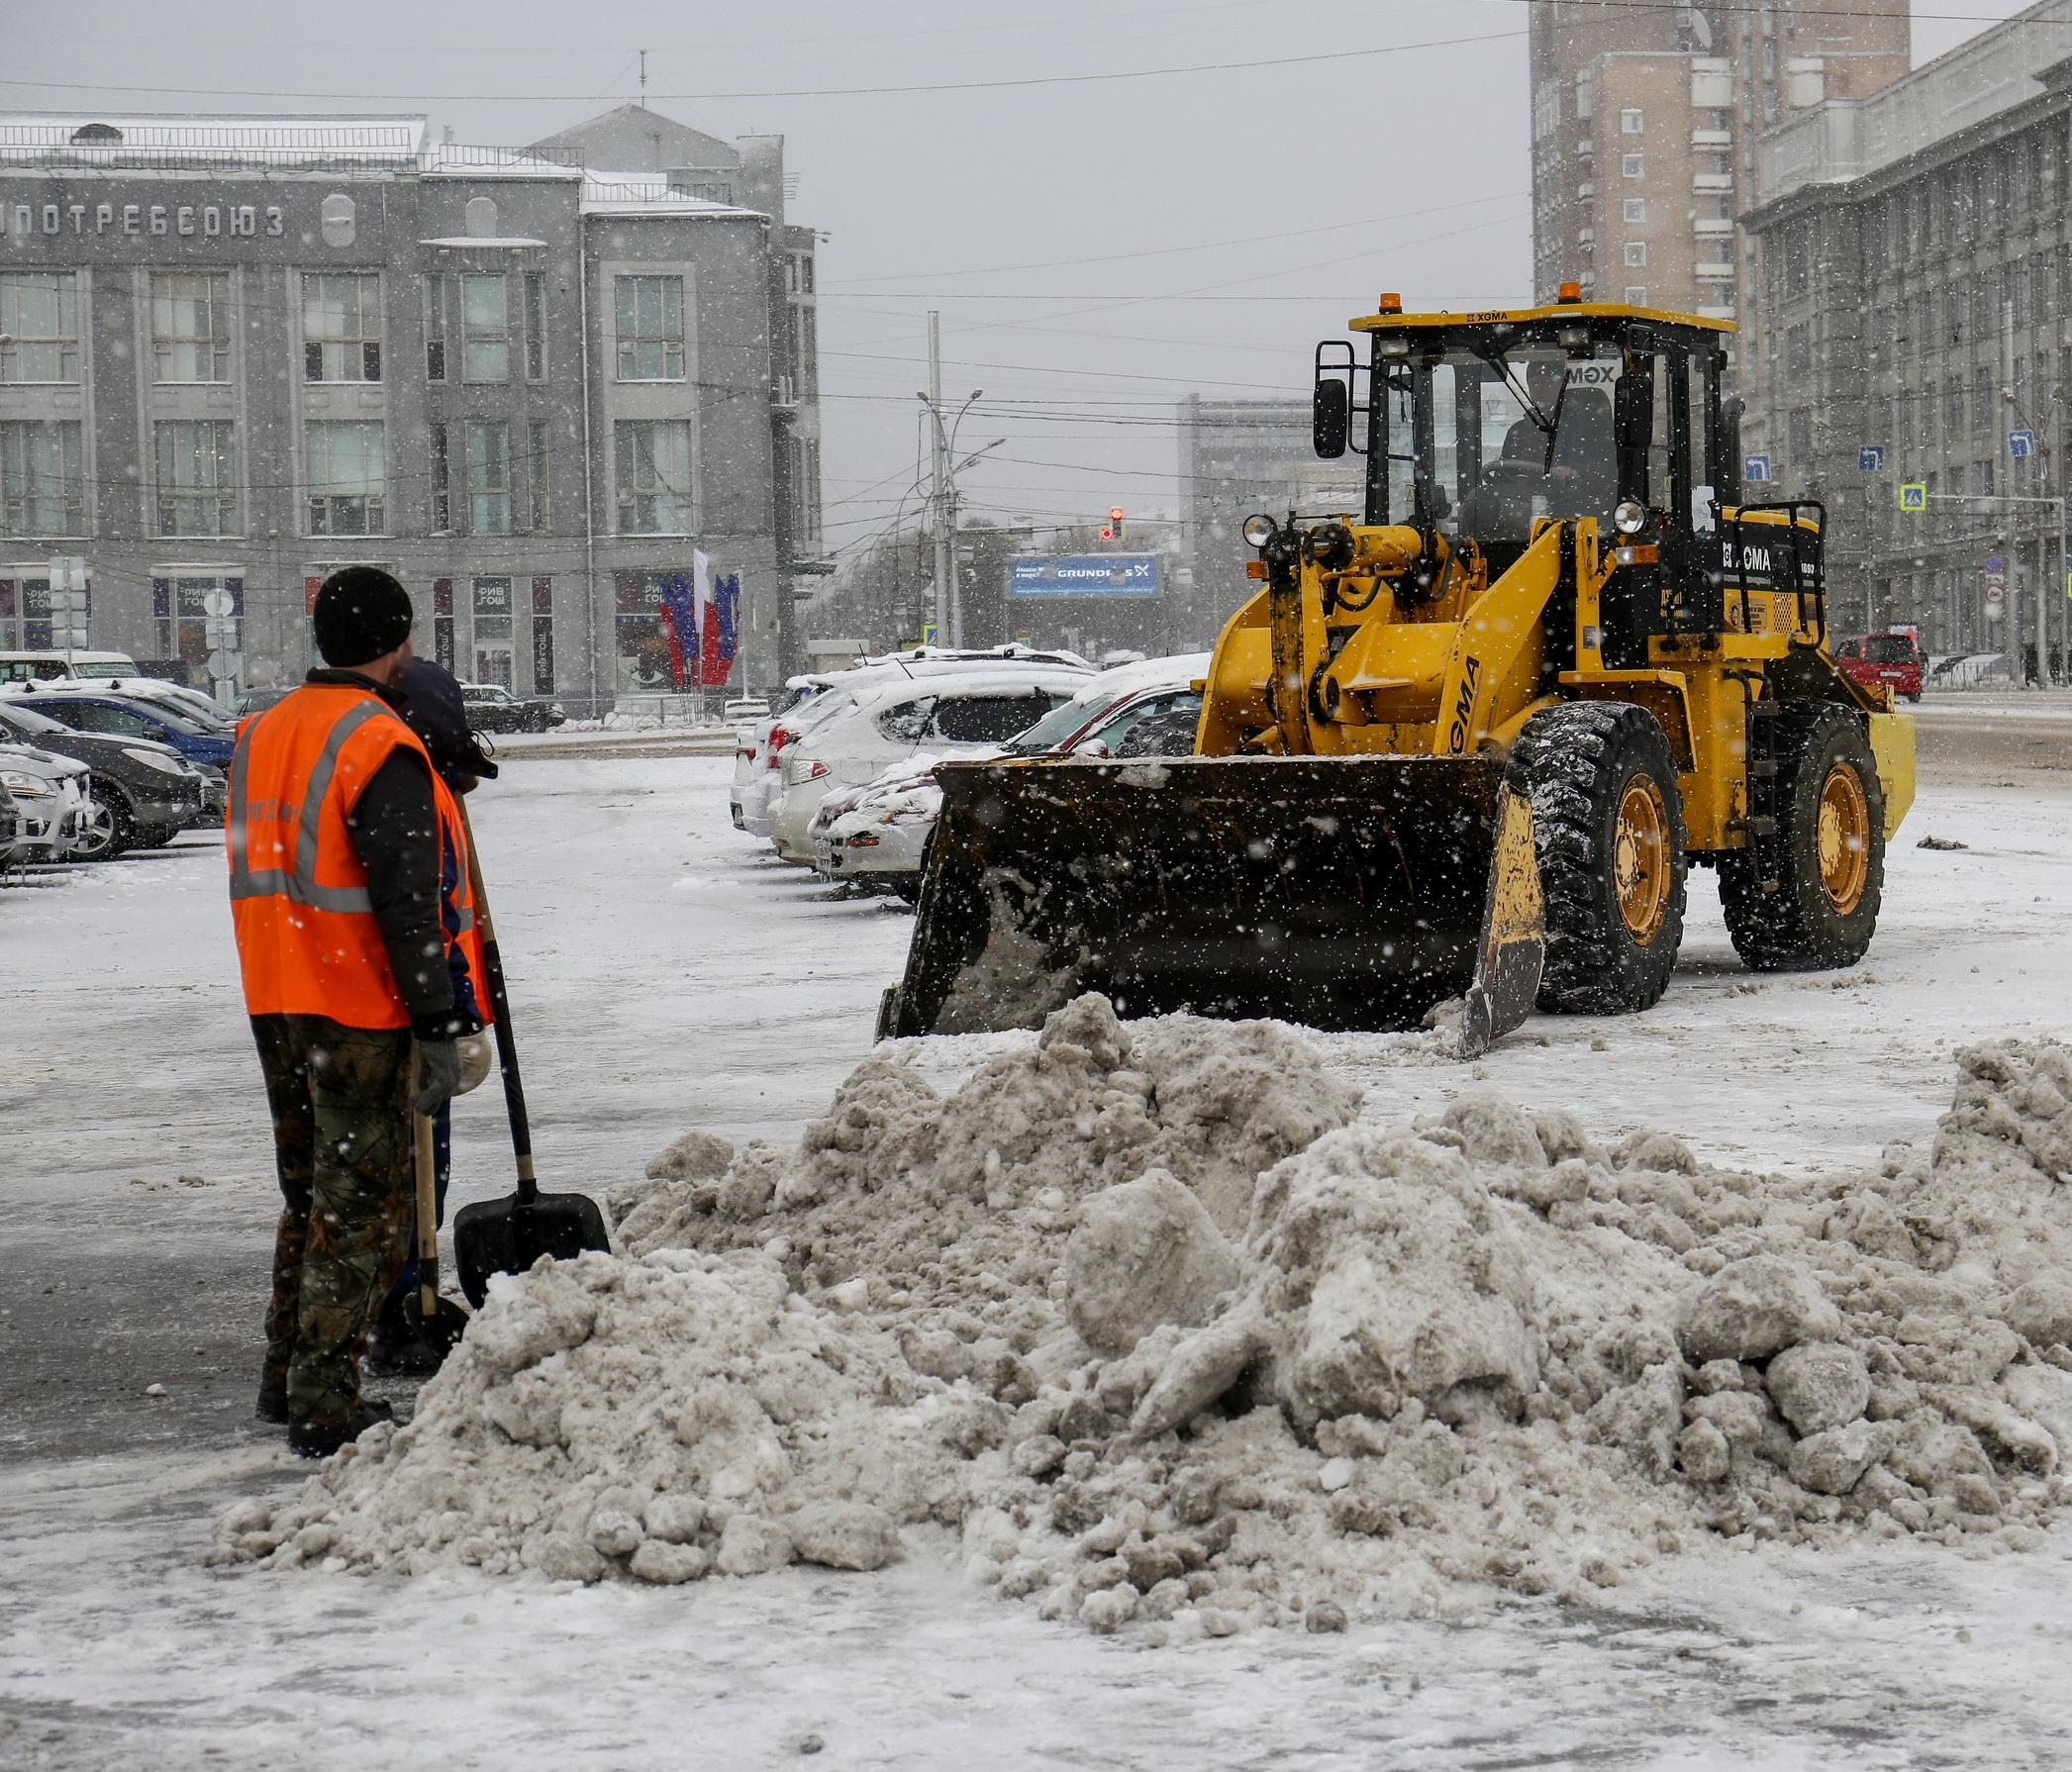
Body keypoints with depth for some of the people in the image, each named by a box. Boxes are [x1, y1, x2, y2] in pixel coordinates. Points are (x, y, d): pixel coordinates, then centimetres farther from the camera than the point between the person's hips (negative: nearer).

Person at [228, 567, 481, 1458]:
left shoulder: (261, 733, 11)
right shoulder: (382, 749, -16)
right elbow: (405, 903, -20)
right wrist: (439, 1025, -18)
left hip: (276, 1008, 8)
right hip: (359, 1015, -8)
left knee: (311, 1195, 20)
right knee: (363, 1208, -2)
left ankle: (287, 1376, 26)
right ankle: (324, 1404, -3)